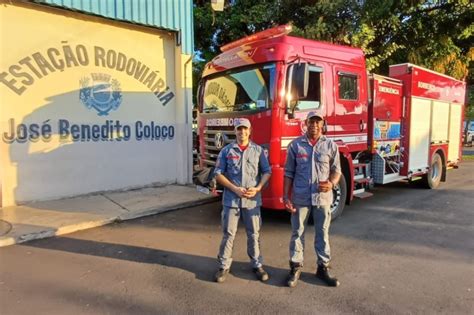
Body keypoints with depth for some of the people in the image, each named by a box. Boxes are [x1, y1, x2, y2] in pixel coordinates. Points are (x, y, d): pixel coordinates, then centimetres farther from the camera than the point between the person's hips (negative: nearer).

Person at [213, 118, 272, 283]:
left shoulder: (258, 150, 5)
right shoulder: (226, 151, 2)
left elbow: (267, 171, 6)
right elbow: (218, 174, -1)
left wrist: (257, 188, -10)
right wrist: (235, 189, -11)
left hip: (253, 200, 1)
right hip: (231, 199, -1)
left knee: (254, 234, 11)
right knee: (228, 234, 7)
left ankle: (257, 264, 26)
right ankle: (224, 265, 21)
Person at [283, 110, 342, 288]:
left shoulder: (330, 145, 2)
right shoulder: (295, 145, 0)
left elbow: (336, 170, 7)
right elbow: (289, 173, 1)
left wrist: (332, 183, -15)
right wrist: (286, 197, -3)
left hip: (323, 197, 1)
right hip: (300, 197, -1)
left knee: (322, 234, 12)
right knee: (297, 233, 9)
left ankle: (323, 268, 27)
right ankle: (295, 267, 24)